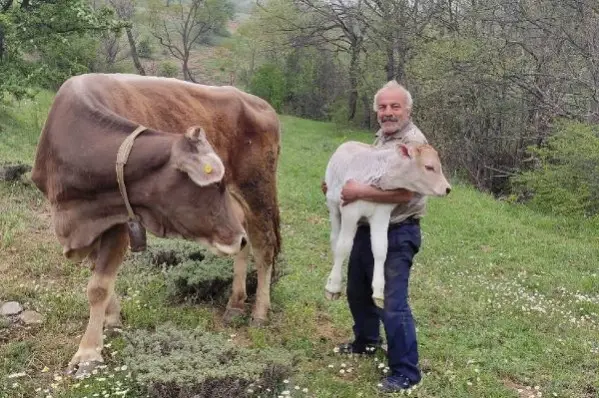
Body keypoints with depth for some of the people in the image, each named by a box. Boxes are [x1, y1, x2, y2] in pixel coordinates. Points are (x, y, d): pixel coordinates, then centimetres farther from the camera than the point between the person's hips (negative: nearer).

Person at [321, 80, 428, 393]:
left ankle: (405, 373, 5)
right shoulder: (381, 137, 12)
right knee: (358, 290, 23)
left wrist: (359, 192, -27)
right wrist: (342, 186, 9)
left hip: (397, 234, -10)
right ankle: (367, 341, 46)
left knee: (392, 303, -8)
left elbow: (404, 192, -30)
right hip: (367, 227, 10)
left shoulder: (413, 142, -18)